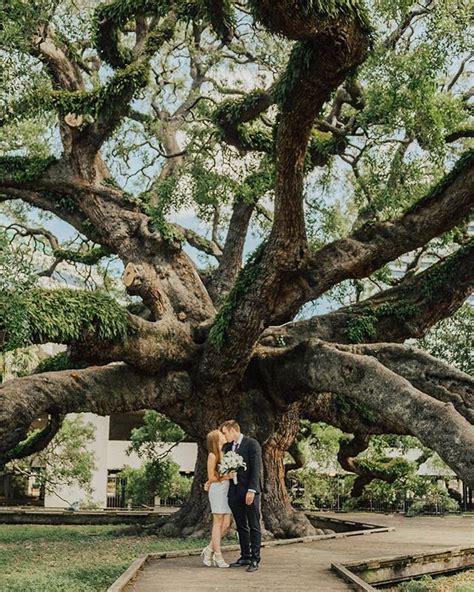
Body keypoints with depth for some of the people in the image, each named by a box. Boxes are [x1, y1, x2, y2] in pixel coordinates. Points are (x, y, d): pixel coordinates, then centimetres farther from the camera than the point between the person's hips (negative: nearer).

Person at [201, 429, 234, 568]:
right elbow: (211, 477, -6)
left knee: (226, 524, 3)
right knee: (218, 523, -3)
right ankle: (218, 556, 1)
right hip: (217, 489, -7)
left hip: (227, 489, 7)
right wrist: (227, 476, -14)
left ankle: (209, 550, 14)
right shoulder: (212, 455, -6)